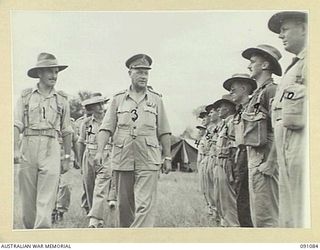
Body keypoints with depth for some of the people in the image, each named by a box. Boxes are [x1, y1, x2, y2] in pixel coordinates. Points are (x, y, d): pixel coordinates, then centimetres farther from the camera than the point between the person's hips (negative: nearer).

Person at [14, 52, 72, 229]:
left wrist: (67, 158, 15)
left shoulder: (62, 99, 12)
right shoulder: (26, 96, 9)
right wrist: (15, 149, -13)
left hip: (51, 149, 0)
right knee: (27, 199, 6)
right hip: (28, 147, 0)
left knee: (46, 200, -10)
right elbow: (16, 125, 2)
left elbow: (66, 132, 16)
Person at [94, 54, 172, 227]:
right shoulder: (118, 99, 9)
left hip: (148, 161, -1)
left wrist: (167, 157, 8)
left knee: (145, 205, -10)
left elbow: (164, 132, 11)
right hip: (122, 159, 1)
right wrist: (99, 151, -9)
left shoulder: (156, 100, 10)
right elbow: (106, 128, 3)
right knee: (124, 204, 9)